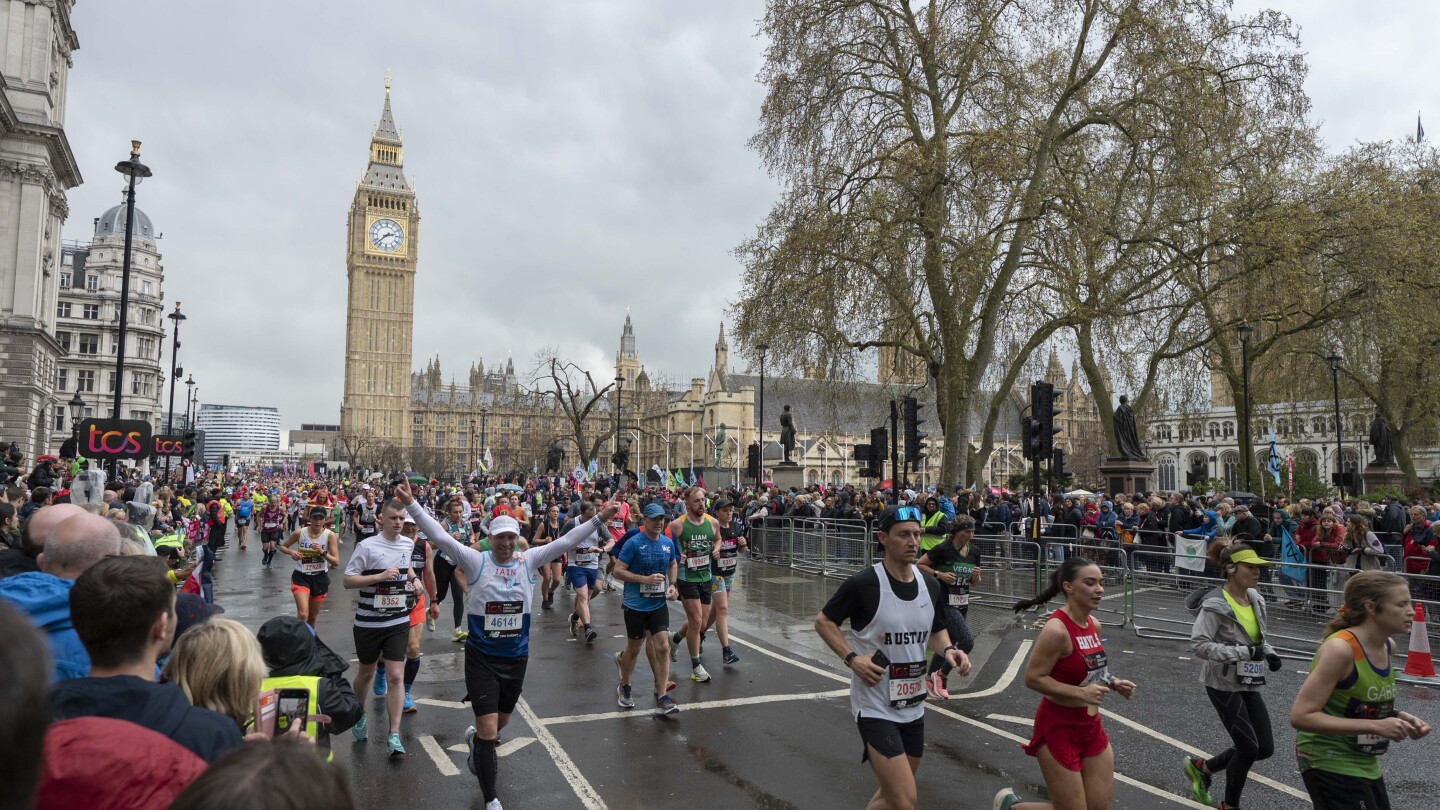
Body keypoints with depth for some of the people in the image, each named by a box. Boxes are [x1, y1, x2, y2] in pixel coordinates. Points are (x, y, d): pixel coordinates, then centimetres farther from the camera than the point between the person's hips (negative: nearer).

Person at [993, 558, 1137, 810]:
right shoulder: (1057, 629, -24)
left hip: (1091, 726, 8)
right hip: (1059, 729, -8)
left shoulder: (1094, 625, 2)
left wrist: (1113, 683, 1)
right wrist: (1082, 693, -26)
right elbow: (1033, 677, -23)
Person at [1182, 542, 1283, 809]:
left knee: (1265, 748, 8)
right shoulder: (1215, 605, -20)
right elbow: (1200, 645, -24)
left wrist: (1269, 653, -3)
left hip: (1249, 684, 8)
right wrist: (1244, 652, -28)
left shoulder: (1255, 599, 3)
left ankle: (1202, 767, 28)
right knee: (1248, 748, -4)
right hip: (1223, 684, -8)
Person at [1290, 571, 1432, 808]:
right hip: (1329, 763, -9)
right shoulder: (1340, 649, -24)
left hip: (1365, 763, 9)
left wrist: (1398, 718, -2)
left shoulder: (1388, 647, 2)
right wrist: (1376, 726, -27)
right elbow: (1300, 716, -27)